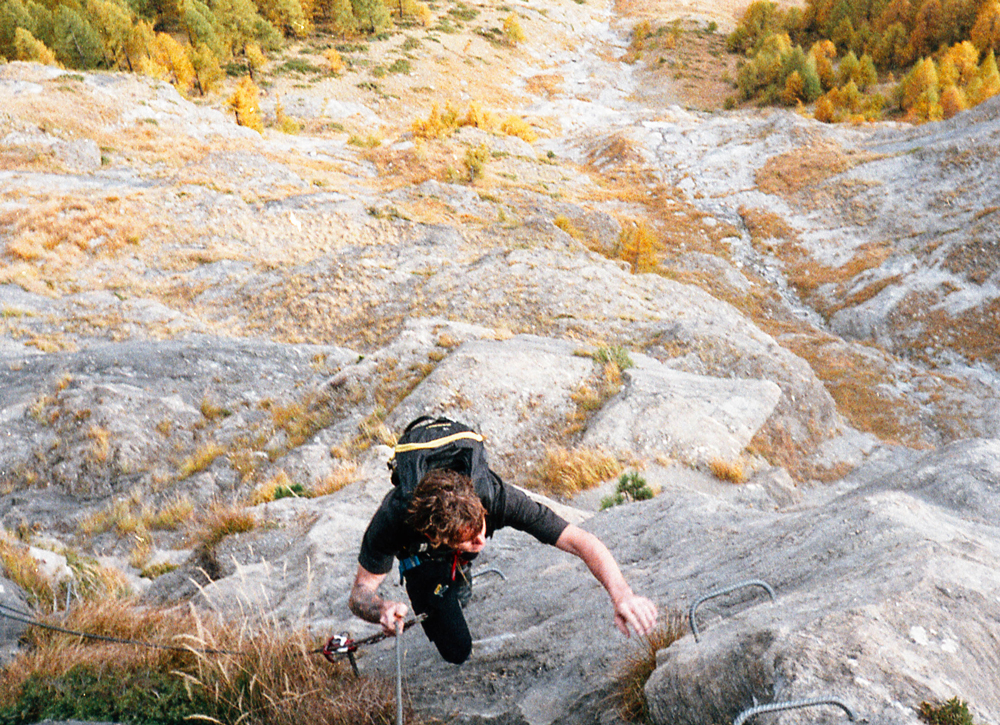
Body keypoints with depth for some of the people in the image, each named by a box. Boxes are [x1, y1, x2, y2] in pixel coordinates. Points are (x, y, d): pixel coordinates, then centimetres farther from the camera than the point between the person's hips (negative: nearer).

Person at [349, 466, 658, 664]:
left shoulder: (495, 497, -45)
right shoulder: (391, 520, -46)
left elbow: (581, 541, -46)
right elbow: (360, 592, -33)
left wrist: (622, 596, -61)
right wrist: (382, 610, -57)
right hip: (420, 551, -2)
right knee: (457, 651, -6)